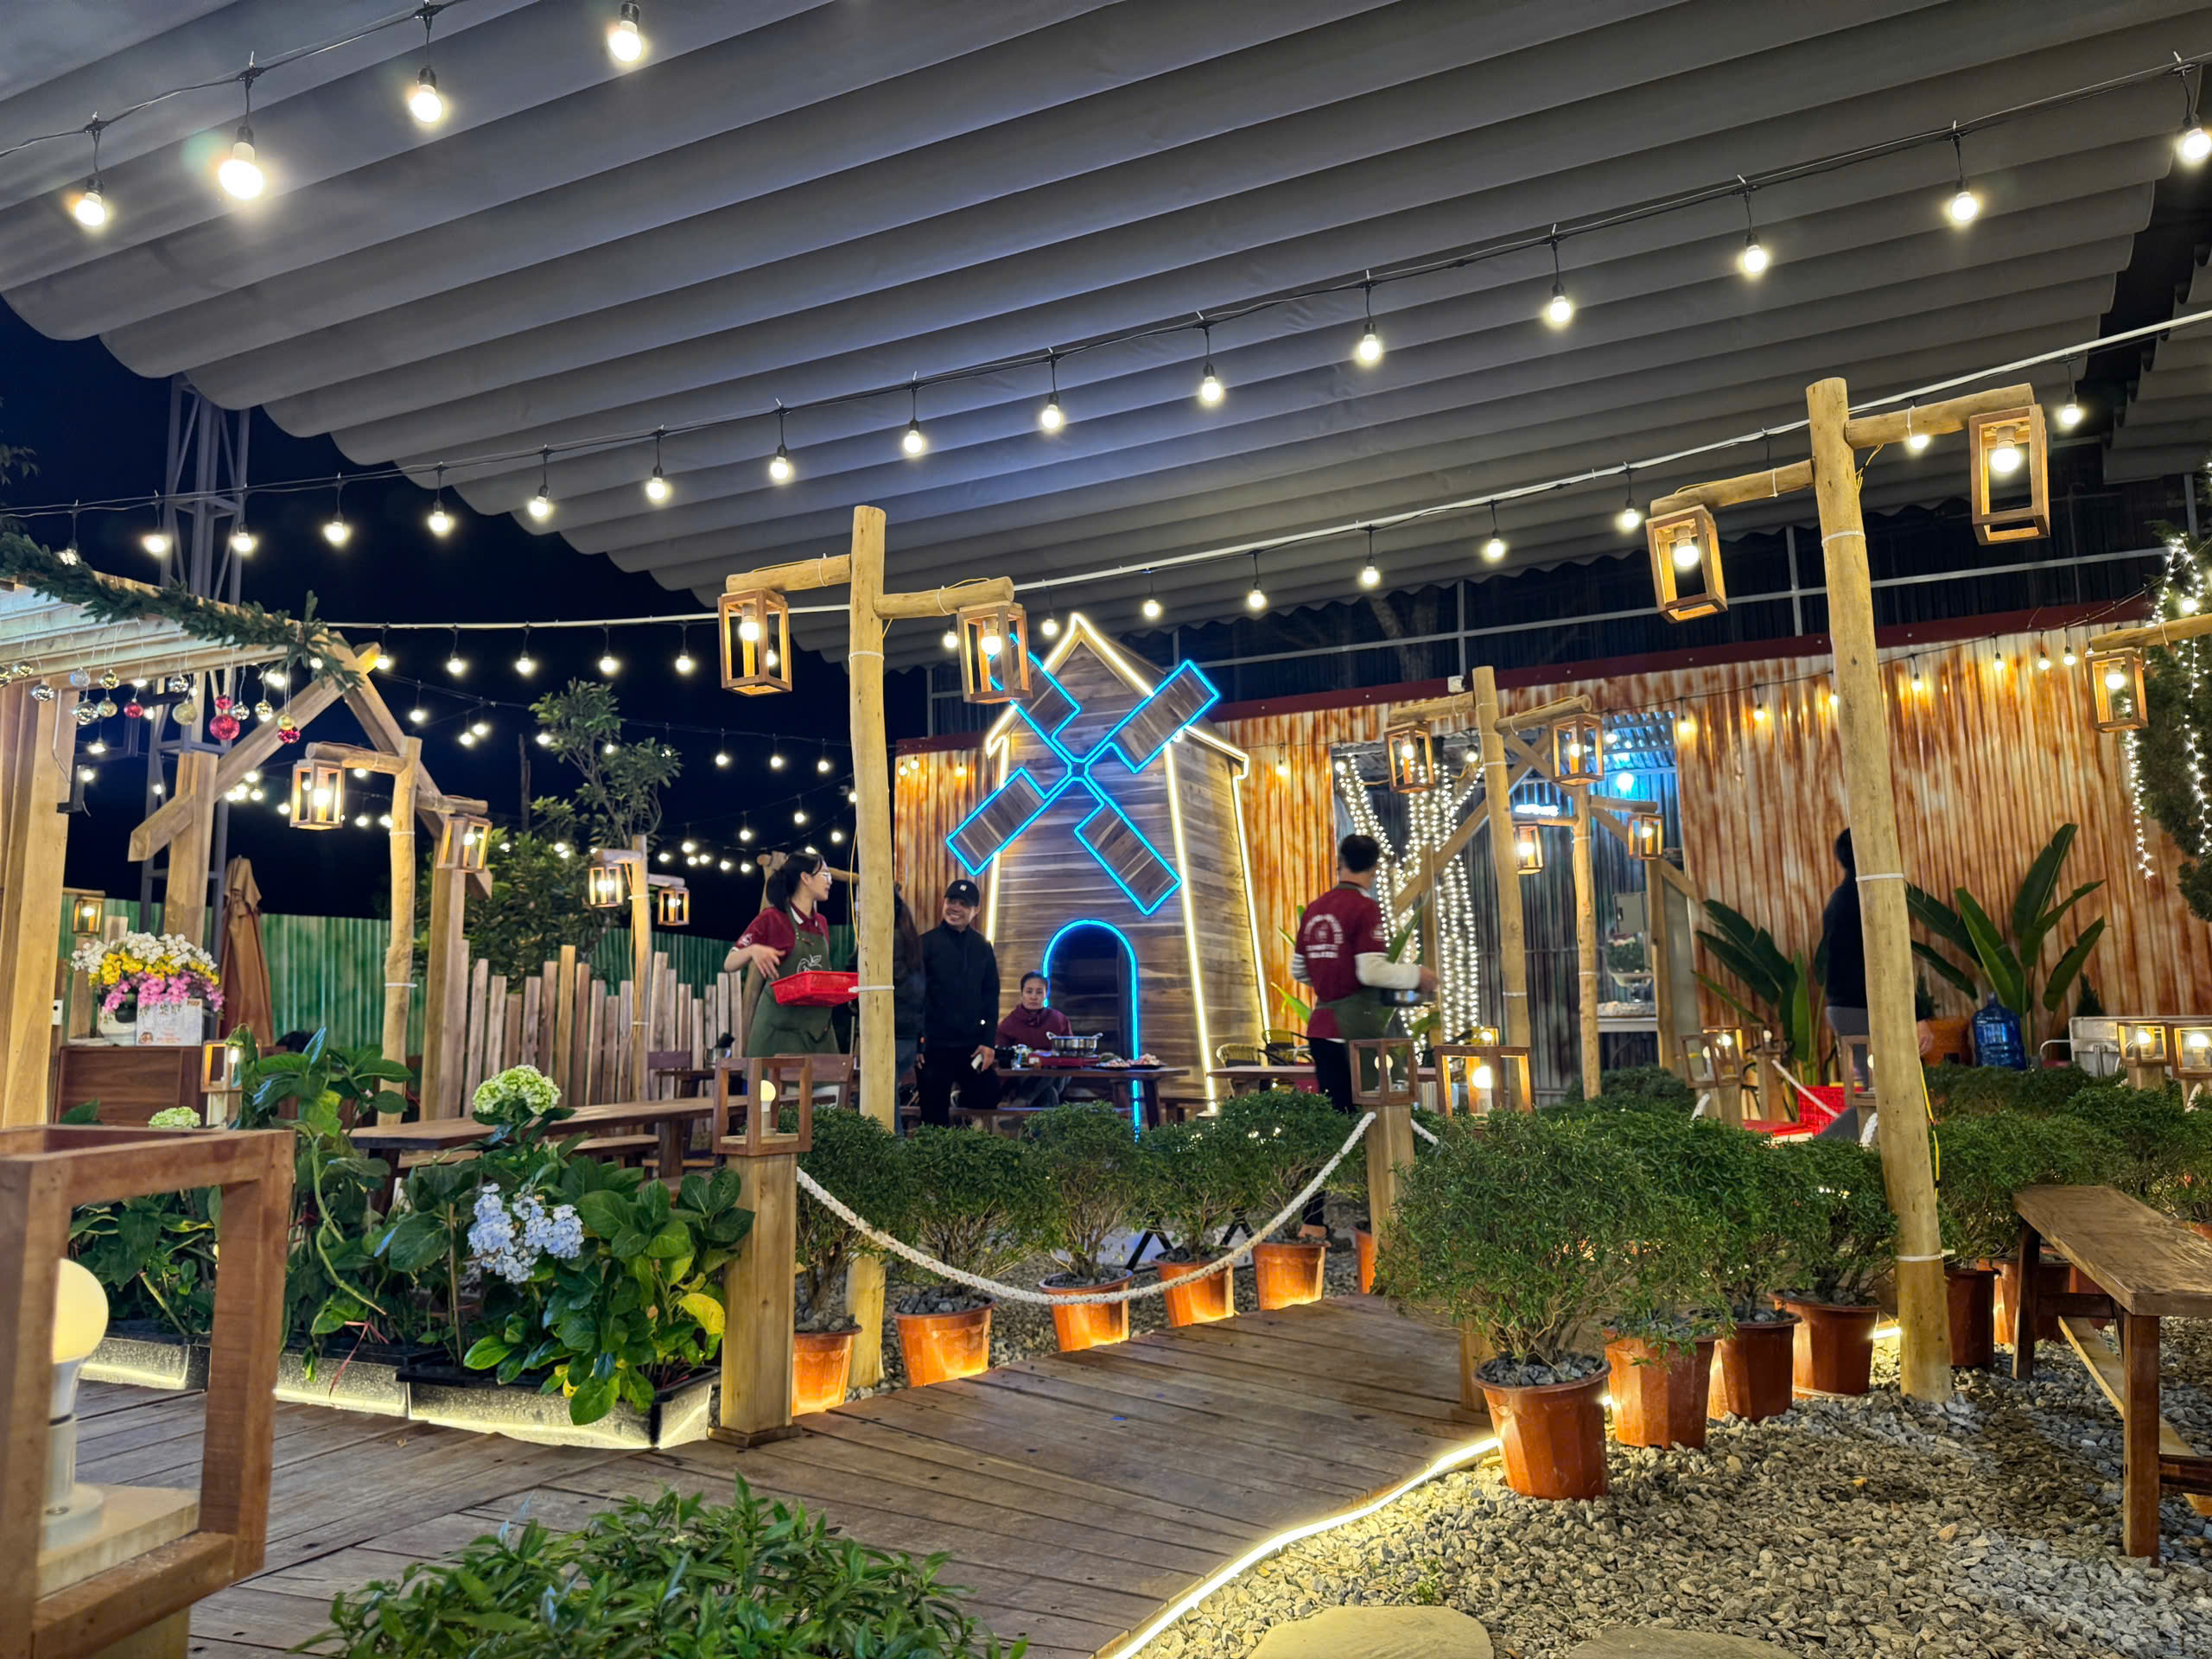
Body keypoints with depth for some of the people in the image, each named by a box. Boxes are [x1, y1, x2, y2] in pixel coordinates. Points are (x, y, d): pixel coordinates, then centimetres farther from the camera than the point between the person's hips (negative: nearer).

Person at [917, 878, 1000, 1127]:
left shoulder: (983, 947, 8)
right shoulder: (926, 943, -4)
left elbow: (991, 996, 11)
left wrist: (988, 1042, 4)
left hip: (972, 1046, 4)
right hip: (933, 1046, -4)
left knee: (987, 1099, 5)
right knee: (935, 1118, 1)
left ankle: (957, 1094, 33)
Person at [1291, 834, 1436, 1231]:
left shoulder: (1314, 909, 11)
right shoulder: (1365, 908, -10)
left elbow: (1298, 970, 17)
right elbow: (1372, 971, -17)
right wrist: (1416, 974, -3)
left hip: (1321, 1026, 7)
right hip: (1354, 1031, -7)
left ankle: (1314, 1220, 13)